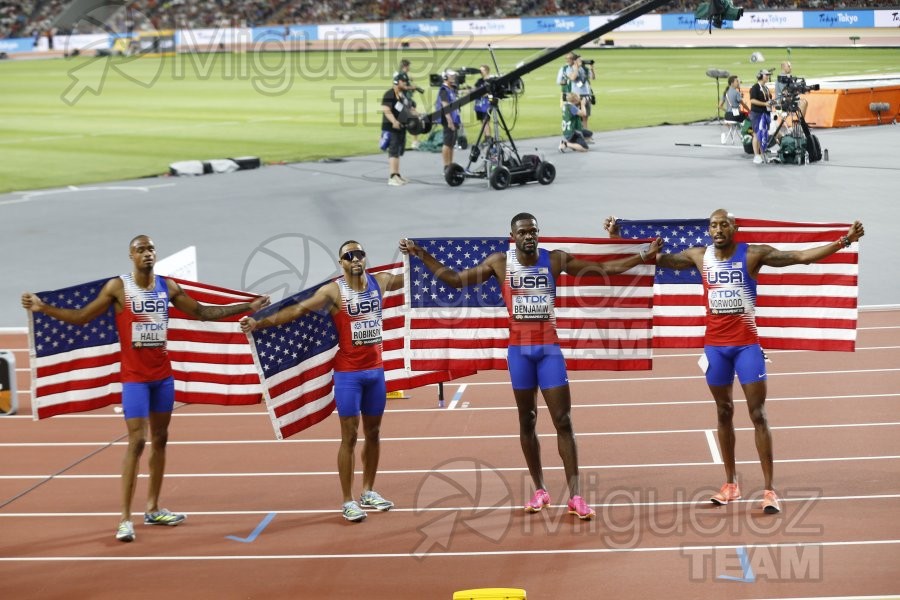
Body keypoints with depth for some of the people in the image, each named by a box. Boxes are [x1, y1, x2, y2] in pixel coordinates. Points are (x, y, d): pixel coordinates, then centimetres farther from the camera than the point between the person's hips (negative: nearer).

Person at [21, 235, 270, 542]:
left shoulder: (168, 286, 5)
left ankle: (153, 509, 22)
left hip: (163, 374, 6)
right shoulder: (118, 287, -8)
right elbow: (81, 317, -6)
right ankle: (125, 518, -8)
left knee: (160, 439, 11)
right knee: (137, 441, -11)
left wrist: (247, 307, 12)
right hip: (134, 376, -5)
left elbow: (202, 312, 14)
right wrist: (43, 307, -20)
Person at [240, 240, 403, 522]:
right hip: (348, 372, -5)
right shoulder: (334, 291, -11)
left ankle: (368, 492, 28)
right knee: (349, 436, -3)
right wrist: (259, 323, -24)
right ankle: (348, 501, 3)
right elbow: (299, 309, -17)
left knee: (373, 432, 14)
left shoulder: (380, 282, 3)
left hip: (375, 369, 5)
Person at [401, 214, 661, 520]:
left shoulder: (556, 260, -1)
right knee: (527, 421, 7)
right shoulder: (499, 262, -1)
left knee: (563, 420, -4)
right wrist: (421, 255, -5)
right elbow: (455, 279, 2)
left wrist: (643, 256, -5)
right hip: (519, 349, 1)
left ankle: (575, 495, -4)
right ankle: (539, 490, 17)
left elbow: (604, 269, 2)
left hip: (549, 347, -1)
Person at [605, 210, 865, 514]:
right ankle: (730, 484, 21)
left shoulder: (753, 254, -8)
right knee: (724, 413, 12)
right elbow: (659, 259, 10)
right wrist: (618, 239, 5)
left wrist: (842, 241, -23)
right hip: (715, 345, 3)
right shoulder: (699, 256, 2)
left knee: (758, 415, -4)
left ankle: (769, 489, -3)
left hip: (746, 343, -3)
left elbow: (801, 256, -13)